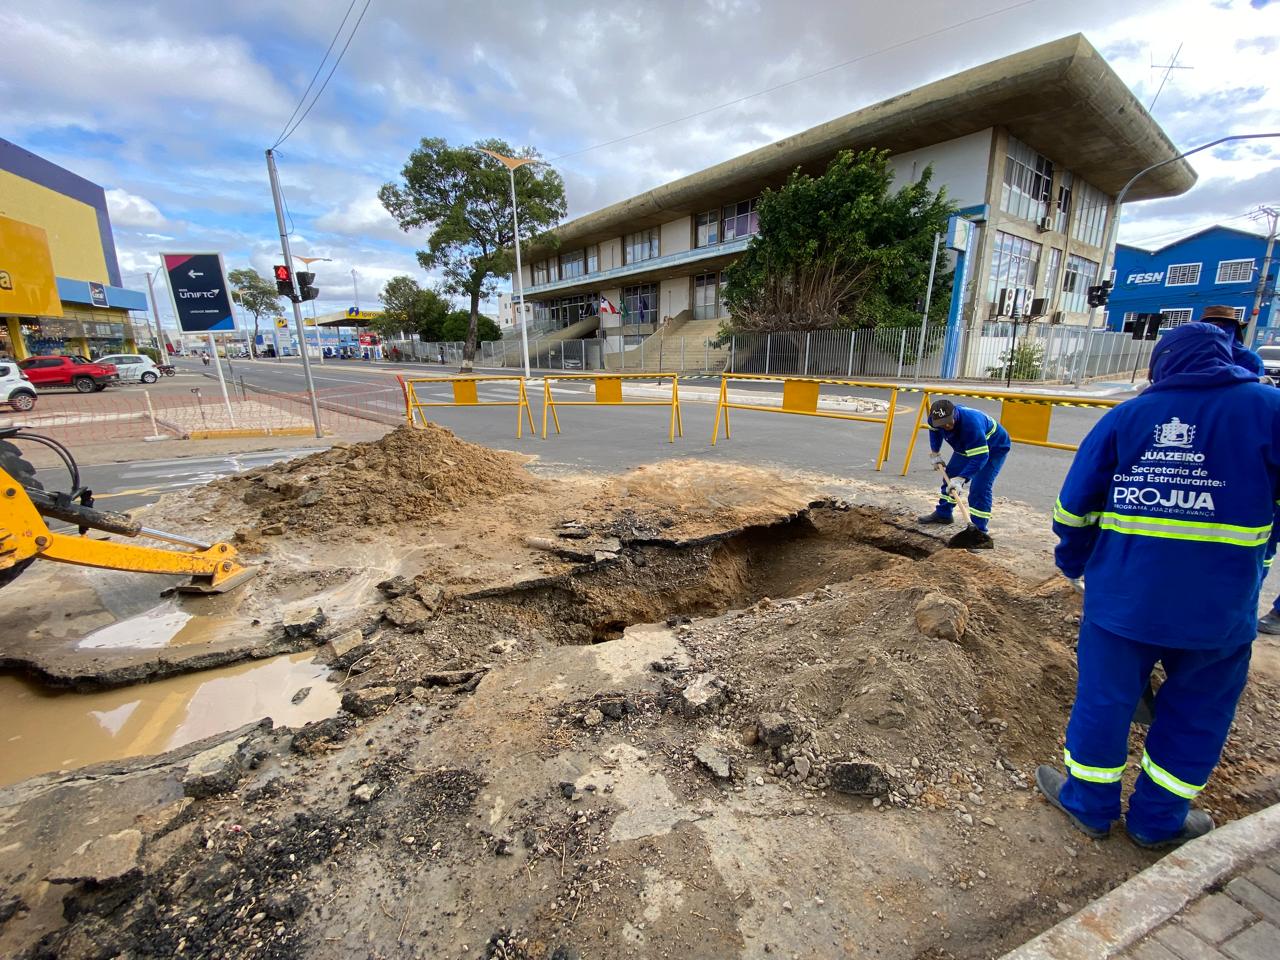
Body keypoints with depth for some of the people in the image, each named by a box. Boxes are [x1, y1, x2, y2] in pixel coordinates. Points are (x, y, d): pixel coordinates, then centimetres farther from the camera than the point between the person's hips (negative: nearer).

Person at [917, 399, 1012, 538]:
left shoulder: (971, 423, -43)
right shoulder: (937, 419, -22)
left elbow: (980, 456, -42)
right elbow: (934, 431, 5)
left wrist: (961, 479, -47)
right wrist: (935, 453, 4)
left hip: (994, 449, -7)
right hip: (967, 447, 7)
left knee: (979, 488, -18)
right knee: (950, 475, 9)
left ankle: (979, 529, -11)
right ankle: (943, 513, 27)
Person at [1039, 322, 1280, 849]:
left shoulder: (1124, 416, -2)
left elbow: (1073, 504, -1)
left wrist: (1073, 561, 14)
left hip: (1122, 595, 0)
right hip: (1219, 608, 0)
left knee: (1103, 697, 15)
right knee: (1196, 714, 19)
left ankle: (1089, 803, 33)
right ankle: (1157, 820, 35)